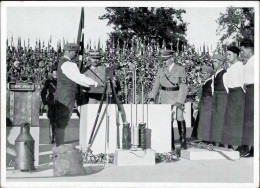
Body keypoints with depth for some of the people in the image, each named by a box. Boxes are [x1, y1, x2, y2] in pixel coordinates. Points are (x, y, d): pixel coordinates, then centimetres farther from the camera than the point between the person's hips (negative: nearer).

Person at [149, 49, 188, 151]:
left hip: (177, 97, -3)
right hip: (165, 99, 3)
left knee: (180, 117, -18)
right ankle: (171, 145, 7)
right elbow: (156, 85, 8)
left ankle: (183, 141, -3)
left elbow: (183, 87, -8)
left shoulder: (180, 70, -3)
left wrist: (179, 101, -16)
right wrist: (152, 99, -6)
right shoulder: (161, 71, 8)